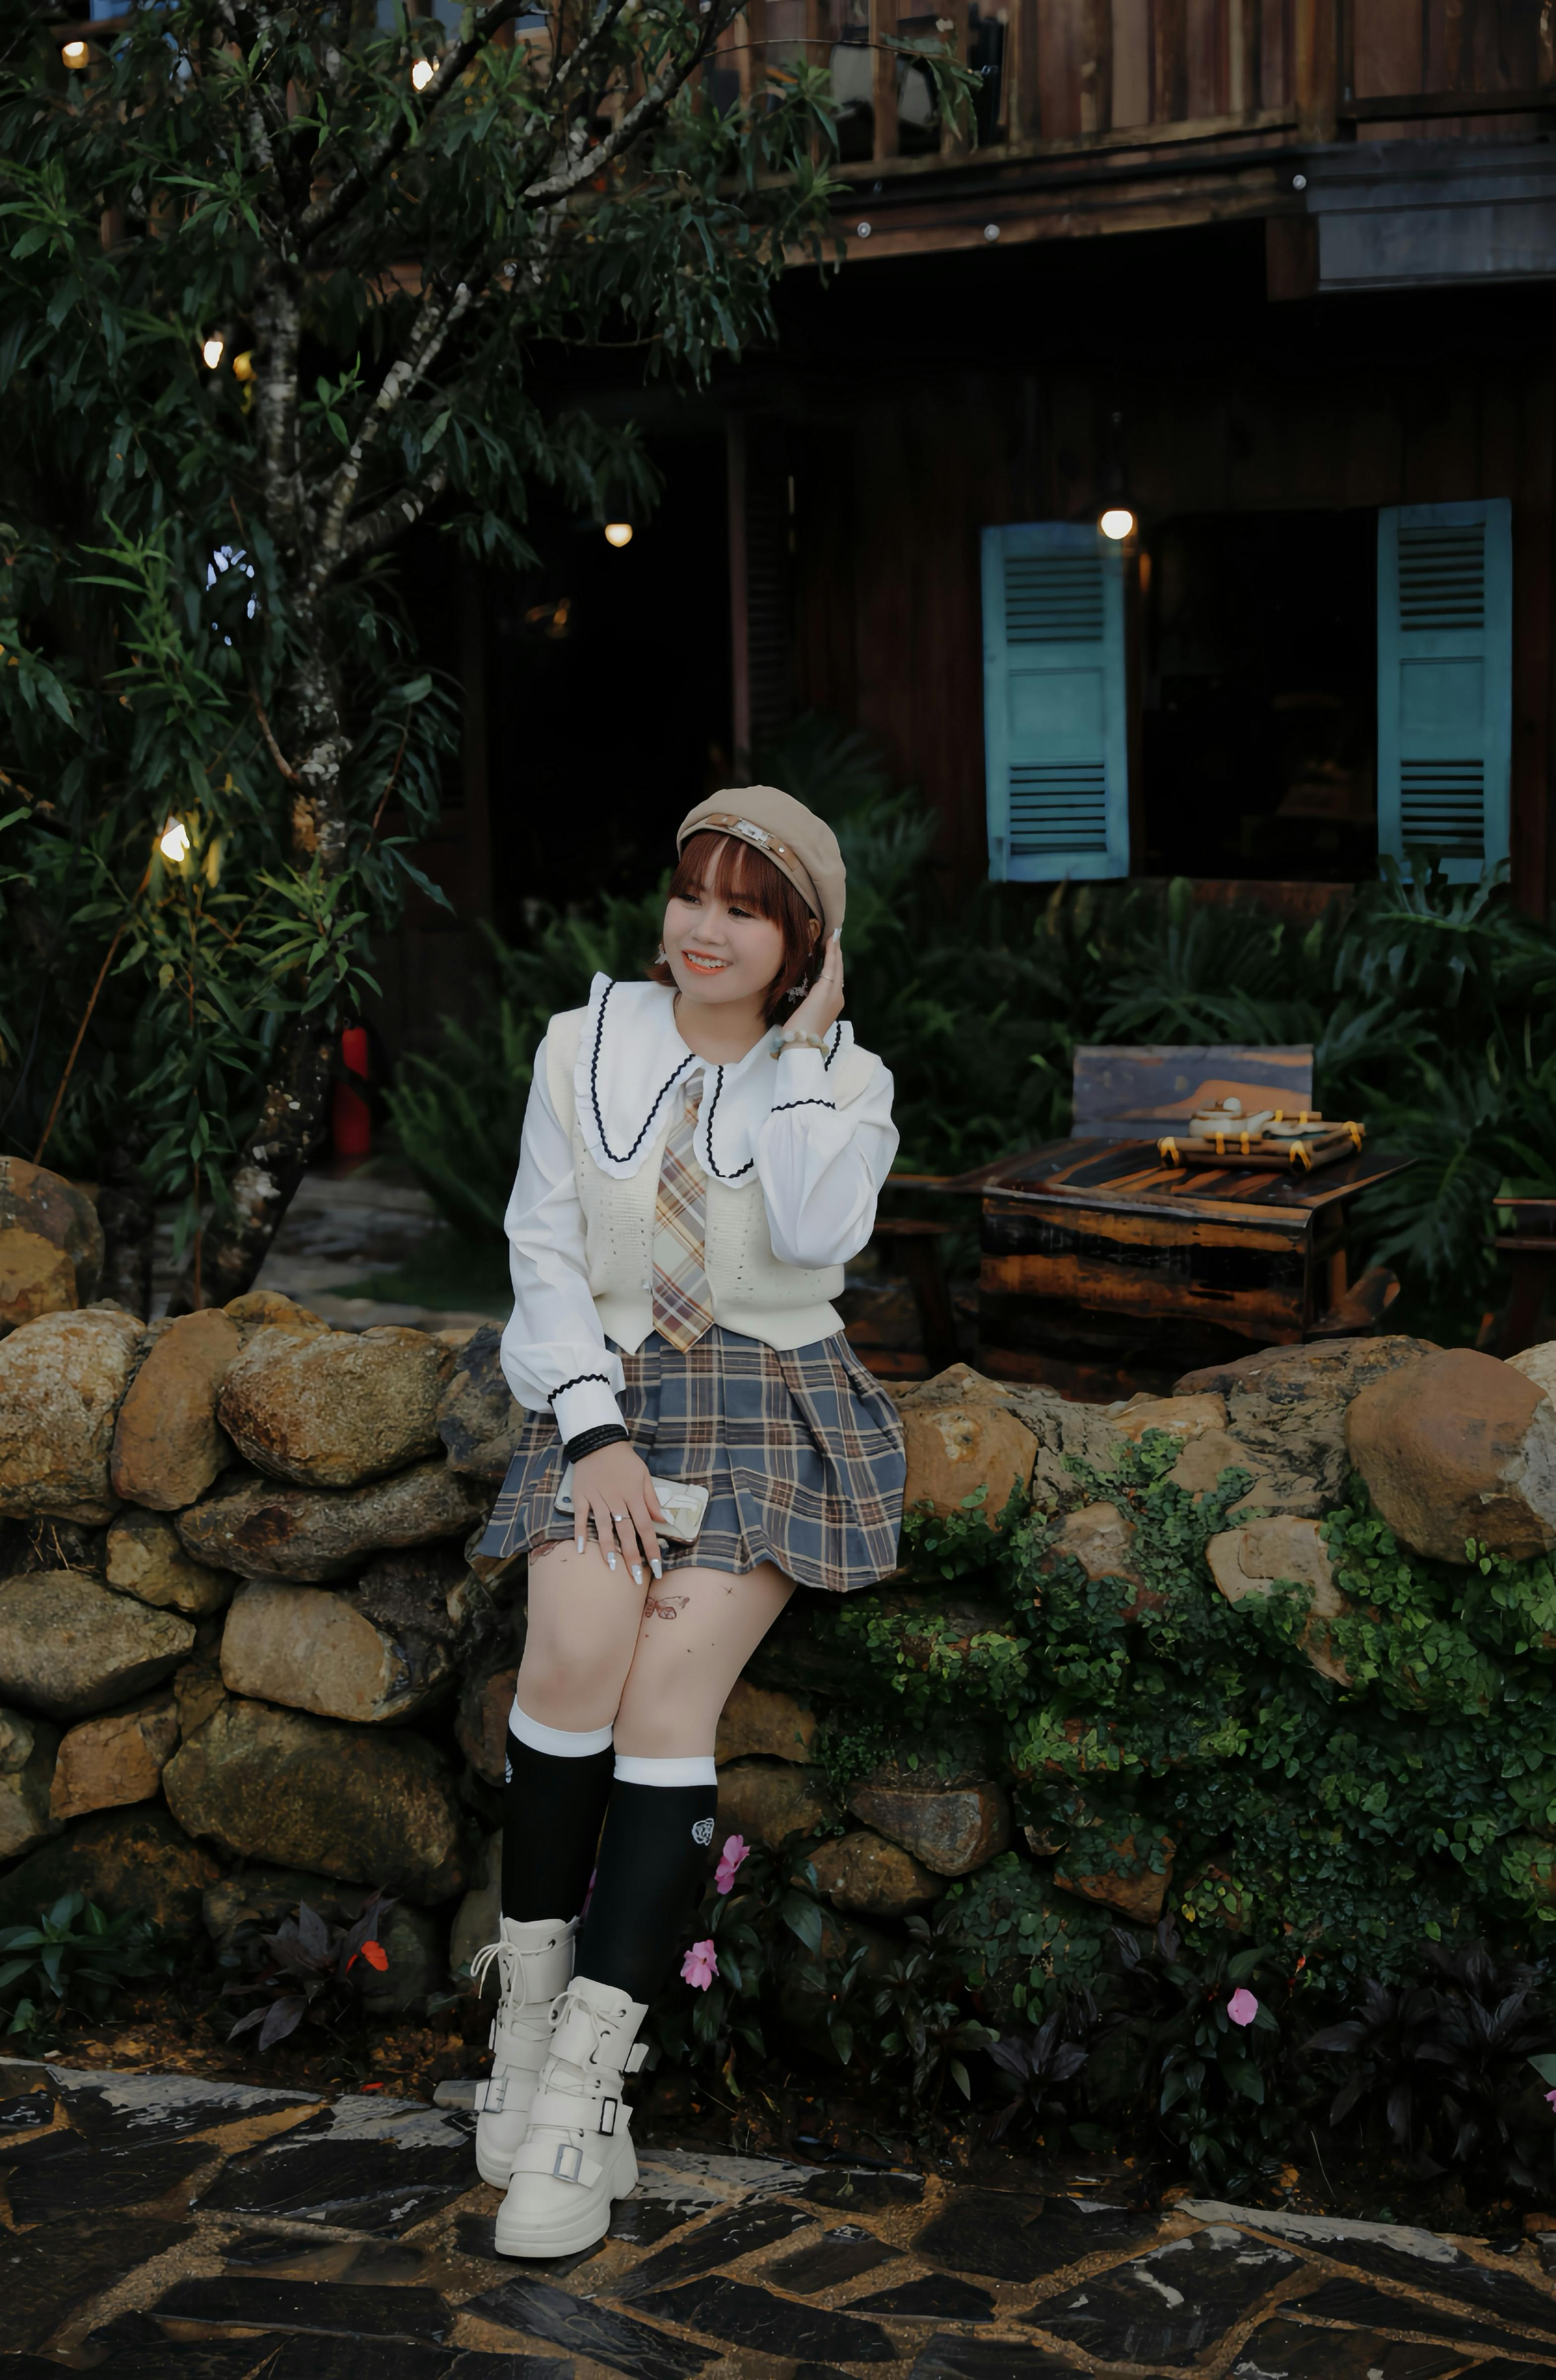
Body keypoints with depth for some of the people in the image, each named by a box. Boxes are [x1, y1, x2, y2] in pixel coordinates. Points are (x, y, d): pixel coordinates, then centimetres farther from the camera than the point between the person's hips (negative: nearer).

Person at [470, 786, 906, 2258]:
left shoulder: (843, 1080, 4)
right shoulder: (584, 1048, 7)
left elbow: (817, 1235, -15)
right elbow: (545, 1251, 4)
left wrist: (801, 1047, -11)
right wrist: (594, 1431, -7)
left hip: (772, 1406, -1)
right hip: (610, 1393, 1)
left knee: (670, 1692, -21)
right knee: (573, 1650, -26)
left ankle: (583, 2077, -19)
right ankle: (526, 2010, -12)